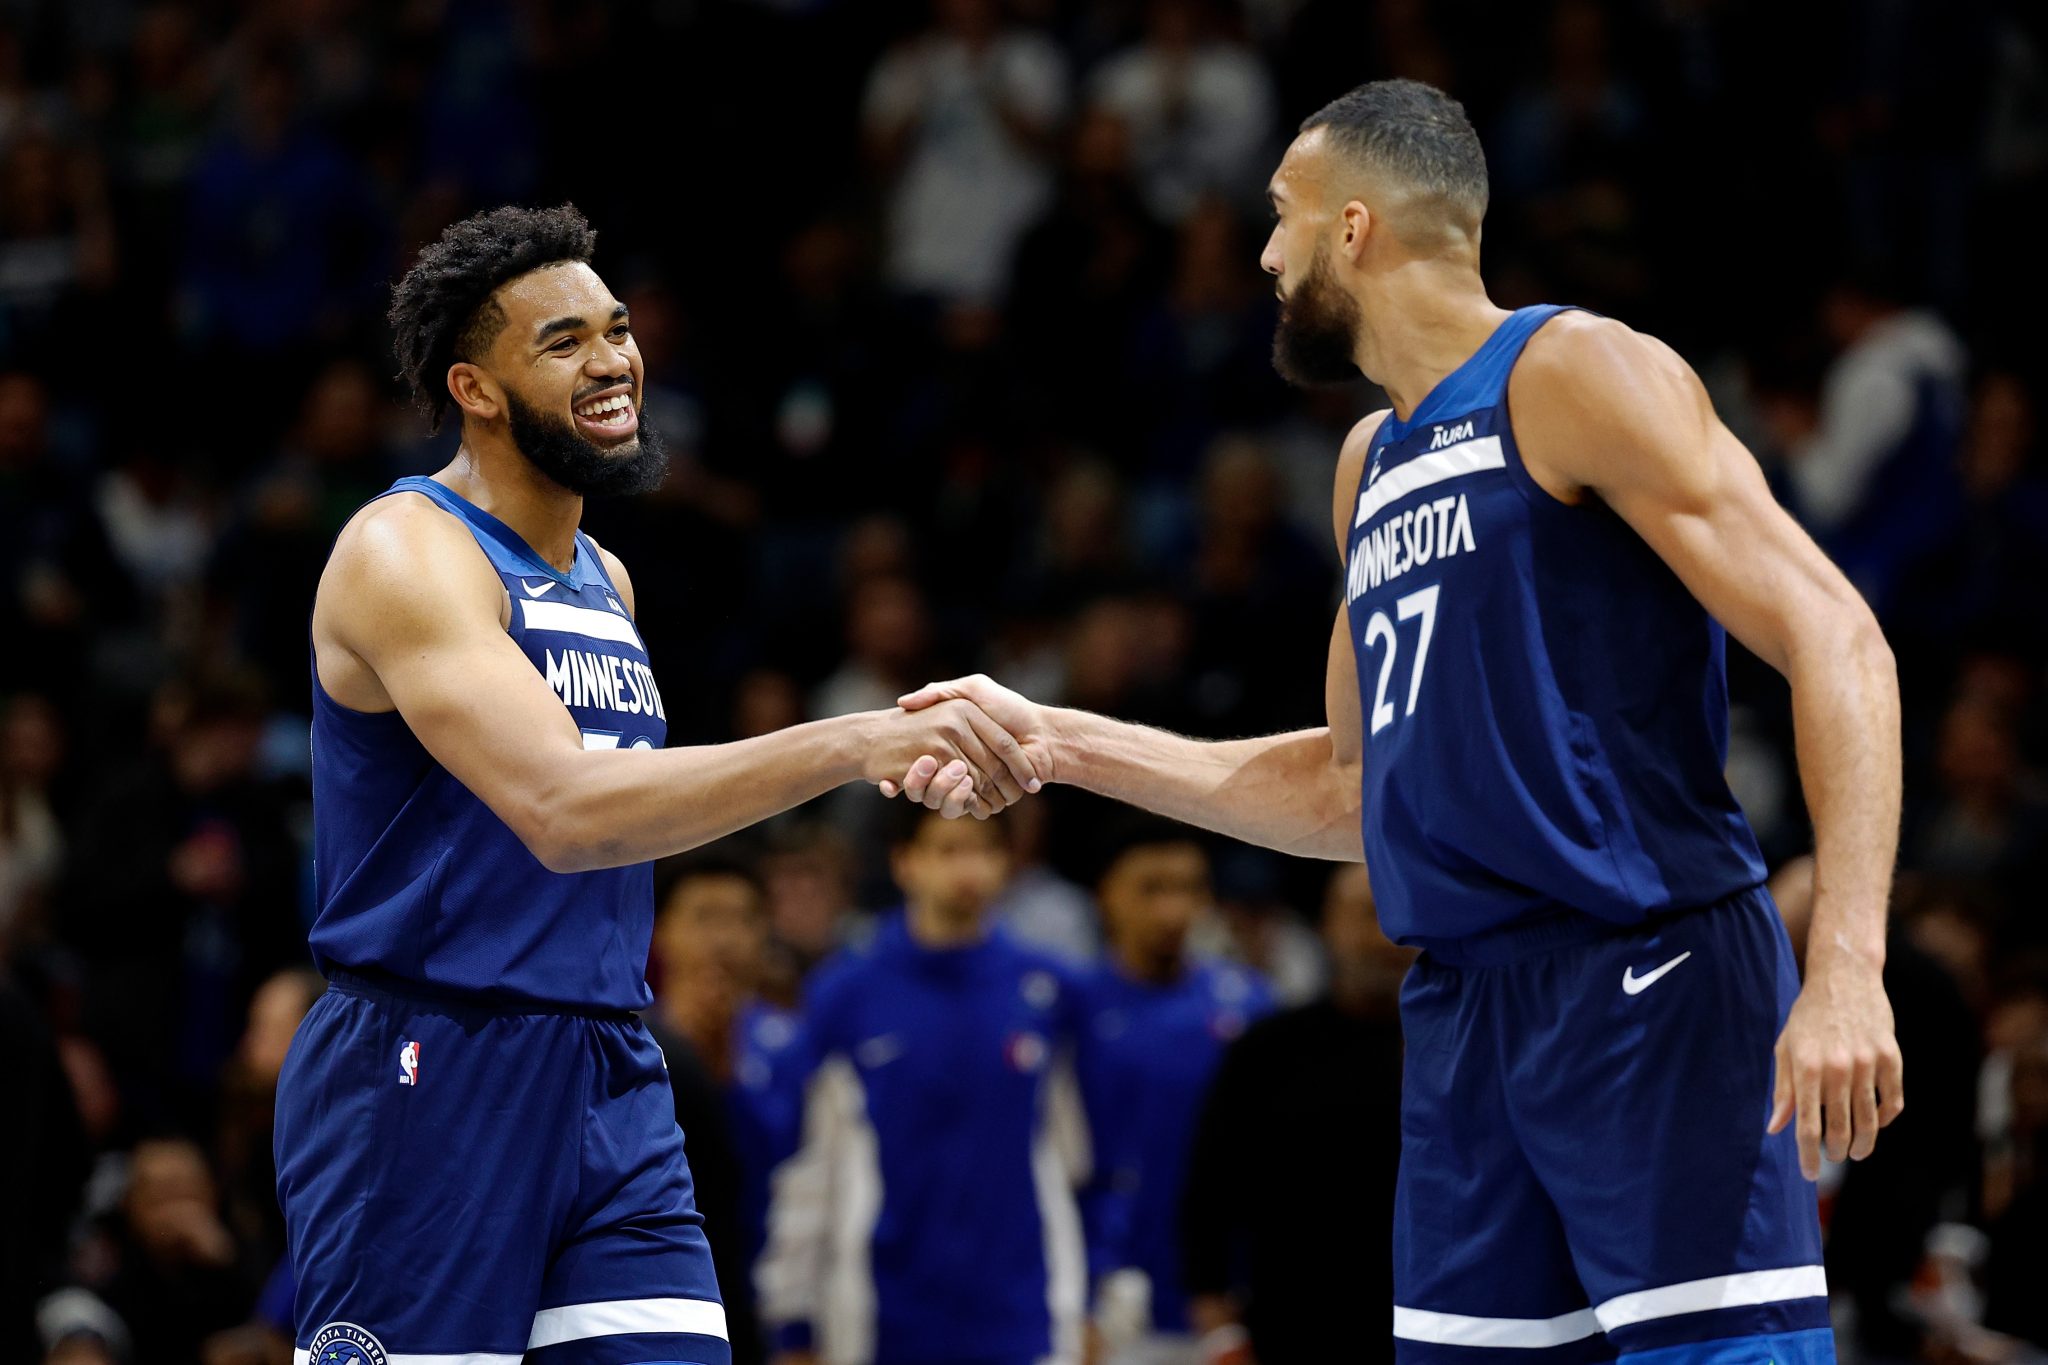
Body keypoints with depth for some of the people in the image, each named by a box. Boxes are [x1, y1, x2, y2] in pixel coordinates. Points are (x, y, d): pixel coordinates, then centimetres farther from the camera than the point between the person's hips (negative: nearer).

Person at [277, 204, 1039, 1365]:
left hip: (610, 1085, 8)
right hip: (429, 1082, -8)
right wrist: (852, 745, -31)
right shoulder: (406, 552, -12)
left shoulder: (608, 582, 16)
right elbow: (563, 812, -27)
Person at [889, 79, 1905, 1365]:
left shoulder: (1572, 376, -6)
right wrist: (1062, 743, 24)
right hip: (1464, 1011, 9)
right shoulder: (1374, 462, 21)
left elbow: (1837, 644, -13)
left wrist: (1847, 966, -24)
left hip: (1650, 974, -8)